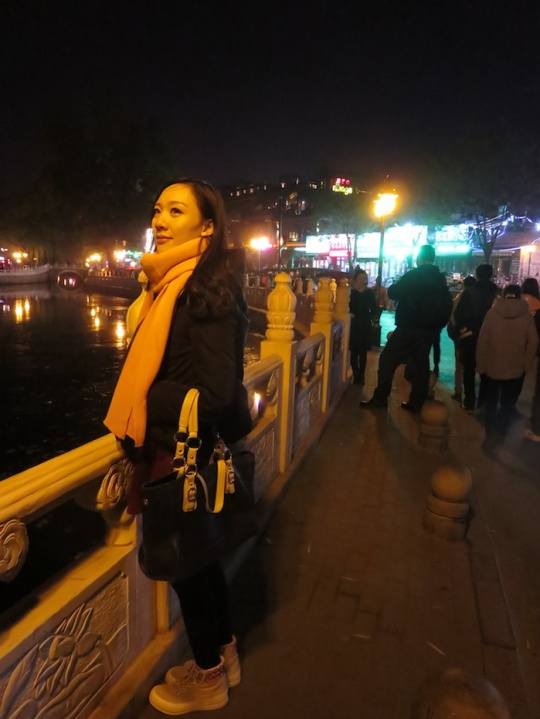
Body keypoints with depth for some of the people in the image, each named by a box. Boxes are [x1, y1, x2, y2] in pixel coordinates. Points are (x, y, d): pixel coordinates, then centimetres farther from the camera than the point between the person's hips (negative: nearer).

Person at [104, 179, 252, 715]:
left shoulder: (209, 288, -21)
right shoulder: (175, 283, 6)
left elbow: (213, 392, -26)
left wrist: (140, 406, -15)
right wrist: (135, 412, -1)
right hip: (174, 451, 9)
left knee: (186, 562, 11)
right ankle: (223, 657, 46)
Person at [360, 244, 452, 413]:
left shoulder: (413, 275, -10)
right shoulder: (441, 279, 9)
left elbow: (392, 293, -7)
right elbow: (447, 306, 13)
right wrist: (437, 326, 18)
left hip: (409, 328, -6)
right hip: (429, 330, 6)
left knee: (388, 360, 1)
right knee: (421, 364, 10)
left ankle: (380, 398, -1)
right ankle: (416, 403, 12)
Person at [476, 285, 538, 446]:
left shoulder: (492, 312, -9)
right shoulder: (526, 315, -7)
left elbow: (482, 340, -8)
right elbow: (533, 342, -6)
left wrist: (481, 364, 0)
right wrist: (525, 364, 4)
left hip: (492, 366, 0)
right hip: (516, 368, 1)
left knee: (491, 402, 16)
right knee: (508, 402, 18)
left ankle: (491, 433, 11)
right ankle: (501, 430, 24)